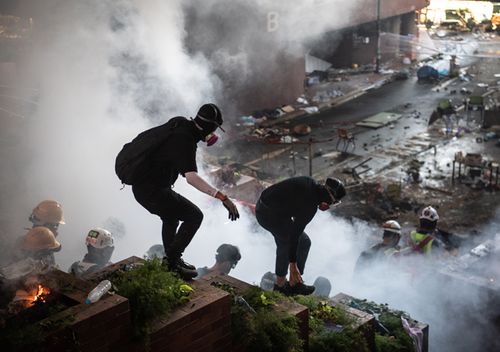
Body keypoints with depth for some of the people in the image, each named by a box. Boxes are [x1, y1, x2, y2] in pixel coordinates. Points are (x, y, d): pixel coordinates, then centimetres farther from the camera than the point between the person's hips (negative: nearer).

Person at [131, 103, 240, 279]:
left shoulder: (181, 123, 3)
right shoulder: (185, 141, -24)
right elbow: (191, 177, -39)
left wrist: (204, 139, 21)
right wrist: (222, 197, -44)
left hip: (141, 186, 10)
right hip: (153, 191, -10)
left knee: (171, 216, 31)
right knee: (194, 216, -9)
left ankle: (171, 260, 41)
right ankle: (172, 261, -4)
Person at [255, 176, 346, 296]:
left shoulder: (310, 182, 0)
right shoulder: (310, 206, -23)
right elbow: (294, 234, -21)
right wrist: (293, 265, -14)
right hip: (271, 215, -10)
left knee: (284, 243, 20)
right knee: (303, 242, -2)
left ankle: (280, 283, 28)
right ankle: (294, 284, 8)